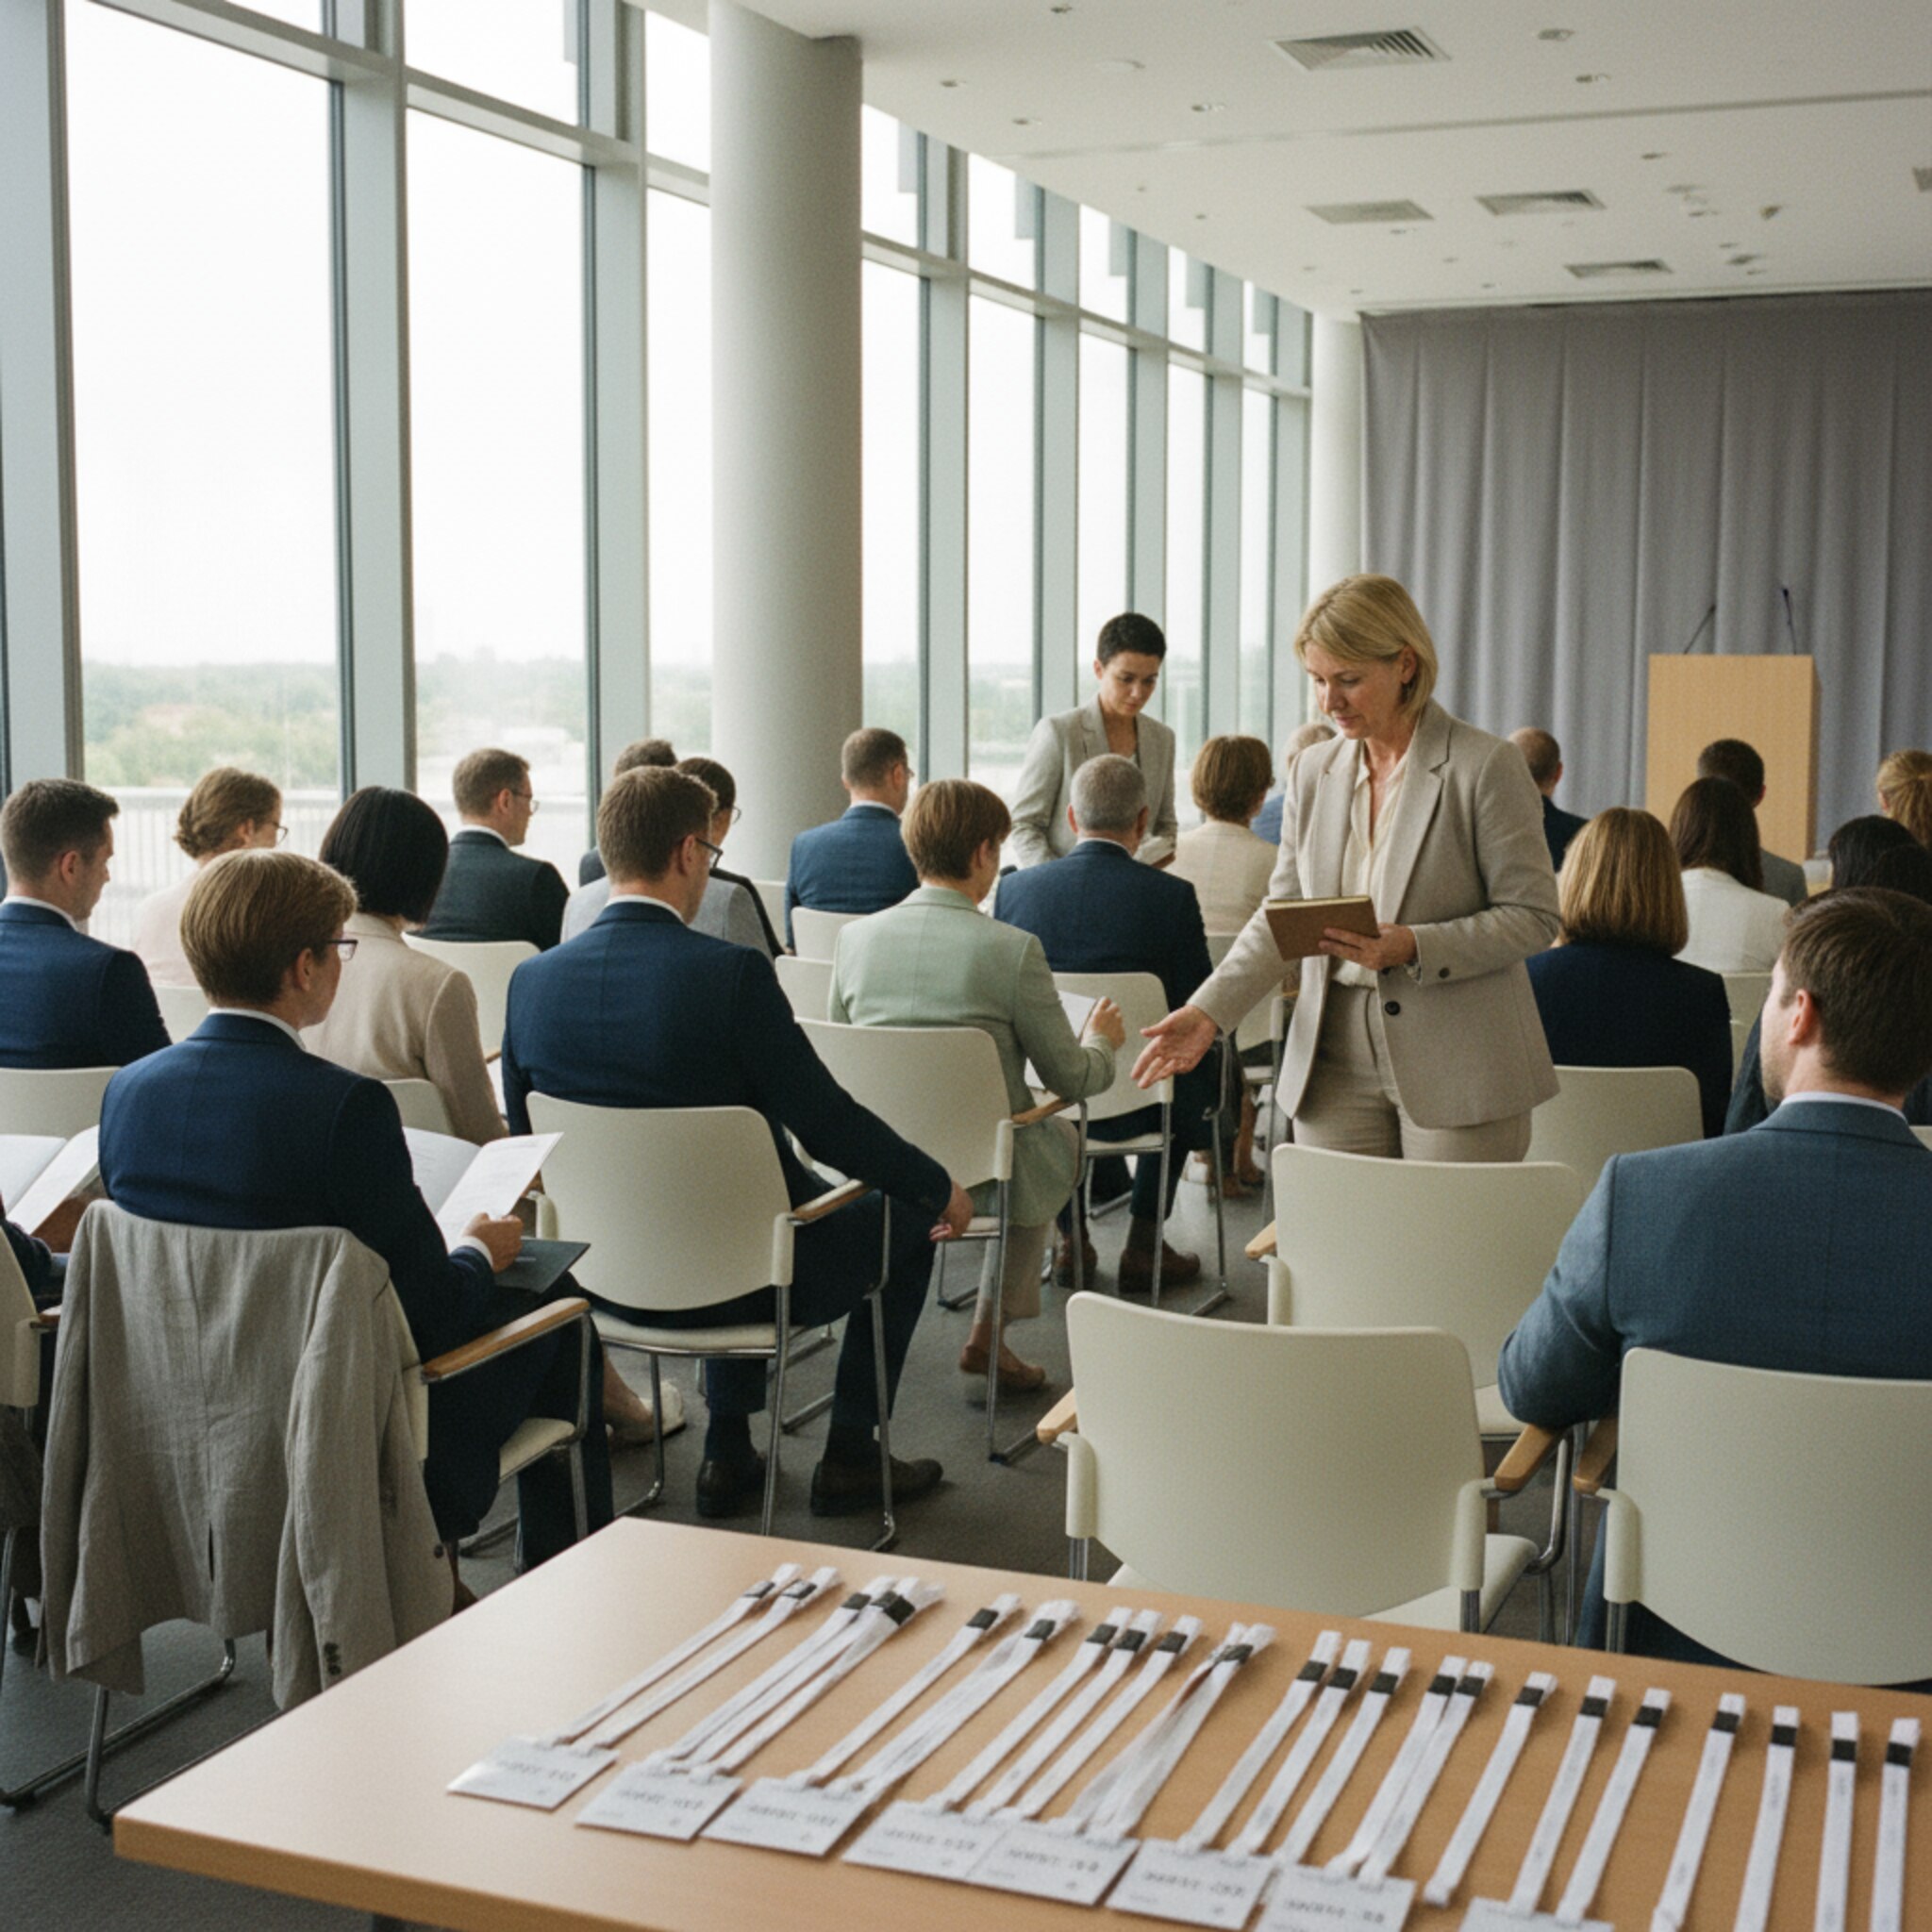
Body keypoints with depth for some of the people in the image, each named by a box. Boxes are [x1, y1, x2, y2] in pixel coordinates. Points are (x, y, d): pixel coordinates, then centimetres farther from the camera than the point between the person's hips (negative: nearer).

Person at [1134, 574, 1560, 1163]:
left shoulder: (1487, 767, -6)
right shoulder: (1313, 772, 11)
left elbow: (1533, 916, -6)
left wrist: (1414, 948, -20)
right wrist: (1209, 1009, 0)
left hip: (1456, 1071, -4)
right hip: (1337, 1067, 5)